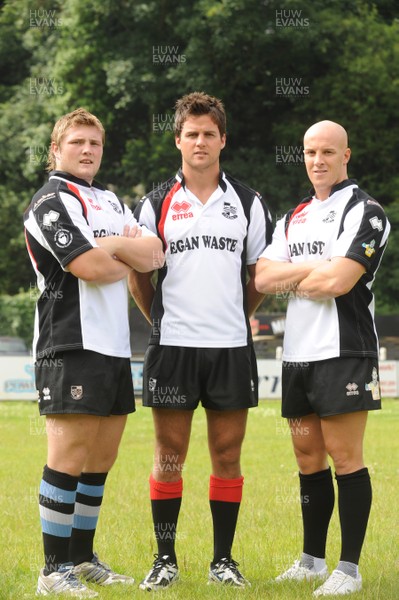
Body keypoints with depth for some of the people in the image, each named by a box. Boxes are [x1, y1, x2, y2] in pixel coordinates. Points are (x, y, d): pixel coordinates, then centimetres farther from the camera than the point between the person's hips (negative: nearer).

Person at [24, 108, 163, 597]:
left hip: (114, 347, 8)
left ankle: (83, 557, 21)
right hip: (72, 346, -8)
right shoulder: (51, 202, -6)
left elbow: (153, 252, 6)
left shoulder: (110, 202, 20)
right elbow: (92, 267, -17)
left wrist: (113, 245, -11)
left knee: (101, 458, 12)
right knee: (69, 456, -9)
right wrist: (132, 256, 2)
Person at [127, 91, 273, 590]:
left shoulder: (247, 203, 7)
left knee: (227, 456, 4)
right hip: (173, 344, -1)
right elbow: (137, 274, 11)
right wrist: (161, 320, 9)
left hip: (231, 347, 1)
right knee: (169, 455, 1)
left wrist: (235, 318, 11)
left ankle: (223, 559, 12)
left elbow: (260, 274, 15)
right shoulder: (156, 203, 4)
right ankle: (165, 560, 9)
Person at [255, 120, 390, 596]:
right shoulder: (294, 218, 17)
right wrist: (314, 269, -8)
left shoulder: (364, 212, -5)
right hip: (297, 355, 7)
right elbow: (263, 279, 5)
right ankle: (312, 560, 19)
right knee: (308, 456, 11)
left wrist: (290, 278, 0)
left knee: (344, 457, -6)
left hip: (343, 352, -7)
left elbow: (339, 281, -17)